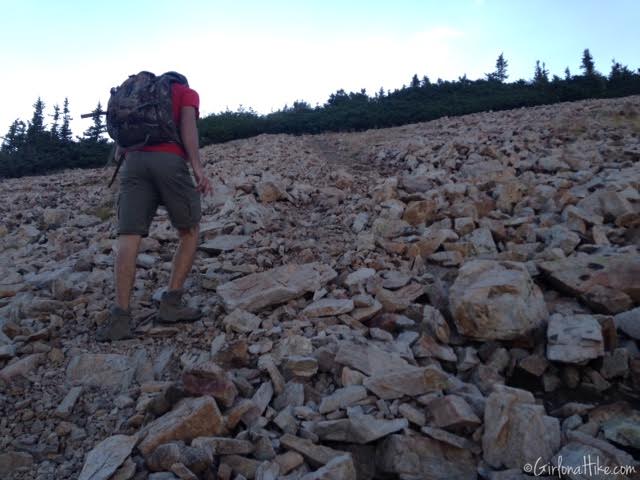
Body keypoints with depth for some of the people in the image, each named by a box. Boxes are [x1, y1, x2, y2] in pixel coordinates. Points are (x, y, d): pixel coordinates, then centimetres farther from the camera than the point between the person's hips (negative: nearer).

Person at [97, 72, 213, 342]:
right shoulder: (187, 93, 21)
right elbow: (188, 124, -1)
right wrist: (197, 167, -12)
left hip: (134, 162, 4)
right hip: (170, 162, -4)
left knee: (129, 238, -5)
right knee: (190, 232, 10)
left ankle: (120, 317, -16)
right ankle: (172, 303, 1)